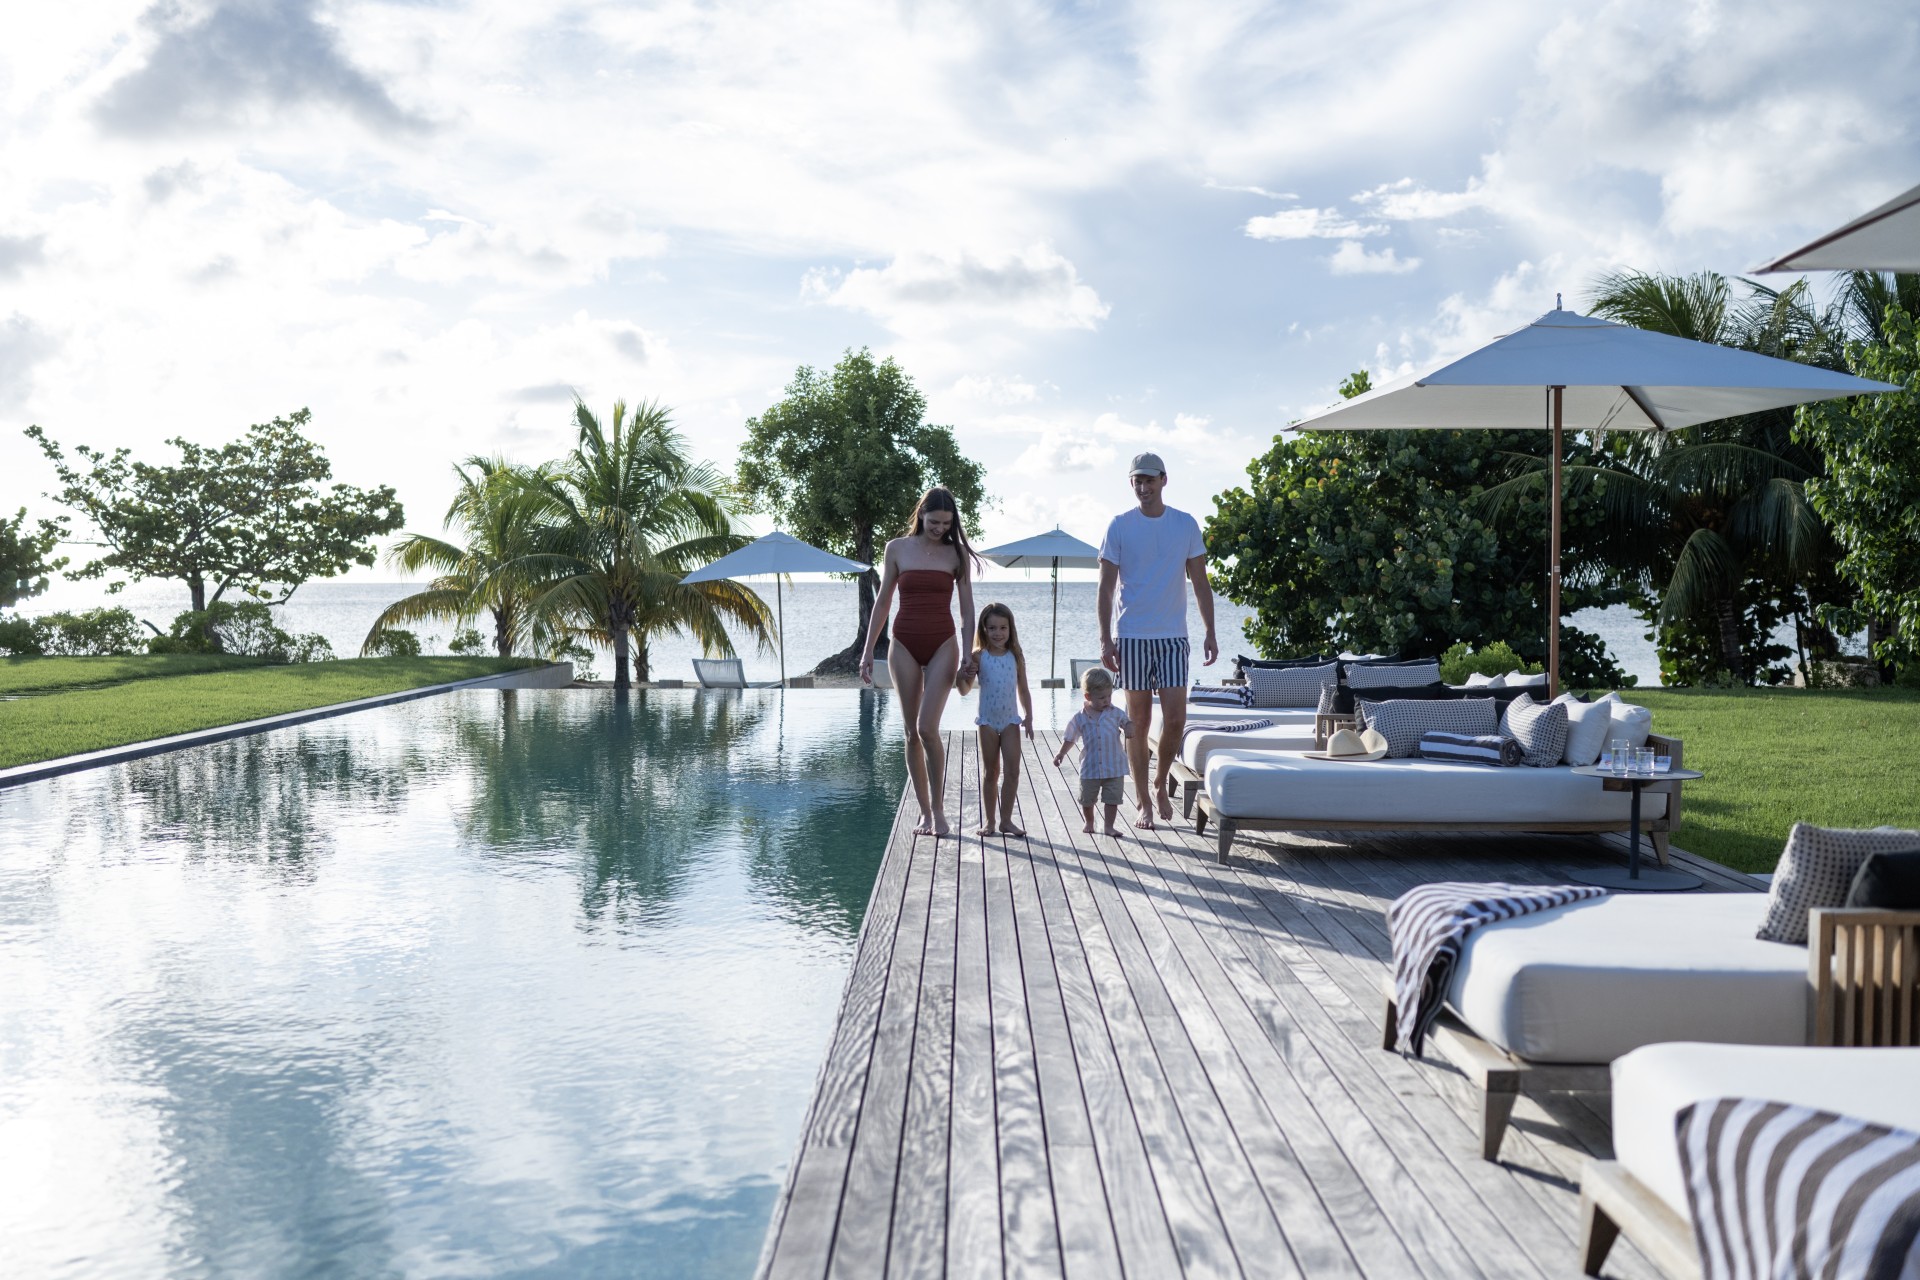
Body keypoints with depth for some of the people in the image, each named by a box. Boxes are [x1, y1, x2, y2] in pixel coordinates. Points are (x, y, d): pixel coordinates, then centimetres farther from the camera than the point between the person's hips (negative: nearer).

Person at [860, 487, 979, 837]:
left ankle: (938, 809, -1)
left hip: (942, 644, -2)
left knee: (927, 727, -15)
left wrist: (969, 651, -5)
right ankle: (924, 811, 12)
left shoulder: (957, 553, 3)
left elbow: (966, 607, 5)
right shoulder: (898, 549, 5)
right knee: (912, 732, 3)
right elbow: (883, 602, 9)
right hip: (905, 644, 2)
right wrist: (868, 650, 6)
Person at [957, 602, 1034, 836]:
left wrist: (1028, 717, 3)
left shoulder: (1016, 657, 1)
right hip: (988, 721, -1)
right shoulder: (979, 657, -5)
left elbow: (1023, 690, 8)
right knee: (990, 773, 8)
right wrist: (962, 674, -25)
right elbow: (964, 690, -5)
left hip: (1010, 720, 1)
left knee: (1012, 771, -6)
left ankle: (1006, 820, 3)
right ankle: (988, 821, 16)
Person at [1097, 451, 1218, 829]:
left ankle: (1161, 784, 19)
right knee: (1138, 720, 2)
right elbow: (1106, 587, 0)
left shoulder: (1186, 525, 6)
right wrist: (1105, 639, -7)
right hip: (1132, 637, -1)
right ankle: (1143, 803, 11)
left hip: (1173, 637, 1)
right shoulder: (1120, 526, 1)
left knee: (1175, 719, -6)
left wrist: (1210, 633, 3)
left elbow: (1200, 583, 10)